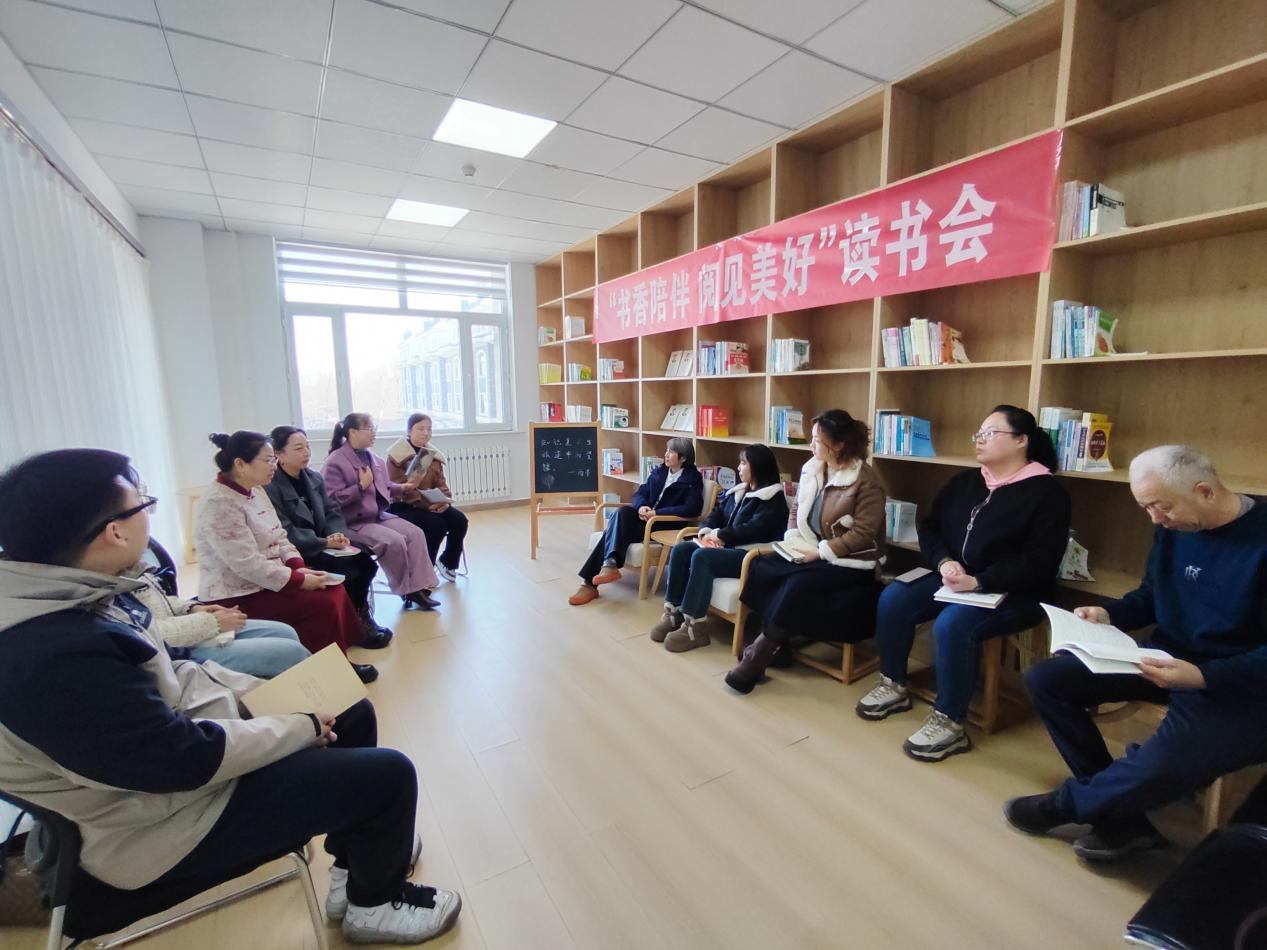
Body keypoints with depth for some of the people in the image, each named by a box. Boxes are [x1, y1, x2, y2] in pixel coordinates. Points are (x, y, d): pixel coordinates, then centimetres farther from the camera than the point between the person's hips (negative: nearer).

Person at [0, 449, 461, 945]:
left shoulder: (71, 597, -4)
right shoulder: (56, 655, -35)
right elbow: (189, 757, -28)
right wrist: (300, 727, -13)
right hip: (174, 819, -9)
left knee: (354, 714, 15)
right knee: (388, 775, -11)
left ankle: (359, 857, 33)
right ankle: (374, 905, 20)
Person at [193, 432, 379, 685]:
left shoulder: (254, 492, 7)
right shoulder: (219, 504, -23)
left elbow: (278, 539, 9)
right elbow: (248, 564, -28)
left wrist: (299, 567, -8)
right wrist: (299, 579, -22)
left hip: (265, 581, 9)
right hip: (237, 597, -9)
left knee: (334, 589, 2)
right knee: (322, 604, -18)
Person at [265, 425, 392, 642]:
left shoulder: (315, 478, 11)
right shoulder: (270, 487, -13)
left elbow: (332, 512, 9)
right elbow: (285, 532, -19)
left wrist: (338, 534, -12)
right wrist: (325, 542, -22)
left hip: (321, 546, 7)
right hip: (295, 553, -7)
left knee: (365, 560, -17)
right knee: (349, 569, -24)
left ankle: (359, 615, 1)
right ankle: (356, 622, -2)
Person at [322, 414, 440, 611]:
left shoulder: (372, 458, 13)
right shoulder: (335, 462, -11)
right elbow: (332, 500, -20)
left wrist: (402, 488, 8)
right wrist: (361, 486, -21)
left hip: (379, 516, 8)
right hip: (353, 523, -8)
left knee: (415, 533, -12)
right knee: (394, 541, -27)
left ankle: (418, 588, -12)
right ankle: (406, 589, -5)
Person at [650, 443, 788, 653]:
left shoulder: (774, 499, -7)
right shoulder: (738, 491, 20)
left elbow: (753, 529, -21)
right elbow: (718, 513, 20)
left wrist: (720, 535, -15)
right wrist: (707, 529, -3)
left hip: (750, 555, -9)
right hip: (727, 547, 9)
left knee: (701, 557, -32)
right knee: (680, 549, -12)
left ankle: (694, 627, -29)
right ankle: (673, 612, -13)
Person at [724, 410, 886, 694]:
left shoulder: (866, 479, -13)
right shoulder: (810, 469, 6)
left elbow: (863, 533, -17)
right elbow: (797, 511, 15)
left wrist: (819, 552, -21)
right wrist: (792, 540, -3)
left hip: (851, 563, -6)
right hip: (811, 552, 7)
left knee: (800, 583, -31)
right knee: (761, 568, -17)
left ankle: (758, 656, -19)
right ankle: (775, 643, -7)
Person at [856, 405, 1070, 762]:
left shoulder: (1046, 492, -8)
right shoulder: (965, 481, 11)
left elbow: (1039, 564, -16)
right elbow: (929, 526, 9)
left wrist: (977, 582, -25)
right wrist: (944, 562, -12)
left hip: (1013, 594, -6)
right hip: (955, 579, 6)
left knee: (952, 624, -33)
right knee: (892, 599, -16)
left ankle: (950, 723, -17)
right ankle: (894, 686, 1)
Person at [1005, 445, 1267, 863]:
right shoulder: (1173, 528, 2)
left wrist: (1203, 676, -32)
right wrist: (1108, 614, -5)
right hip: (1168, 658, 7)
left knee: (1160, 768, -32)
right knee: (1045, 680, -7)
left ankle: (1063, 804, 1)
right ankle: (1120, 816, -2)